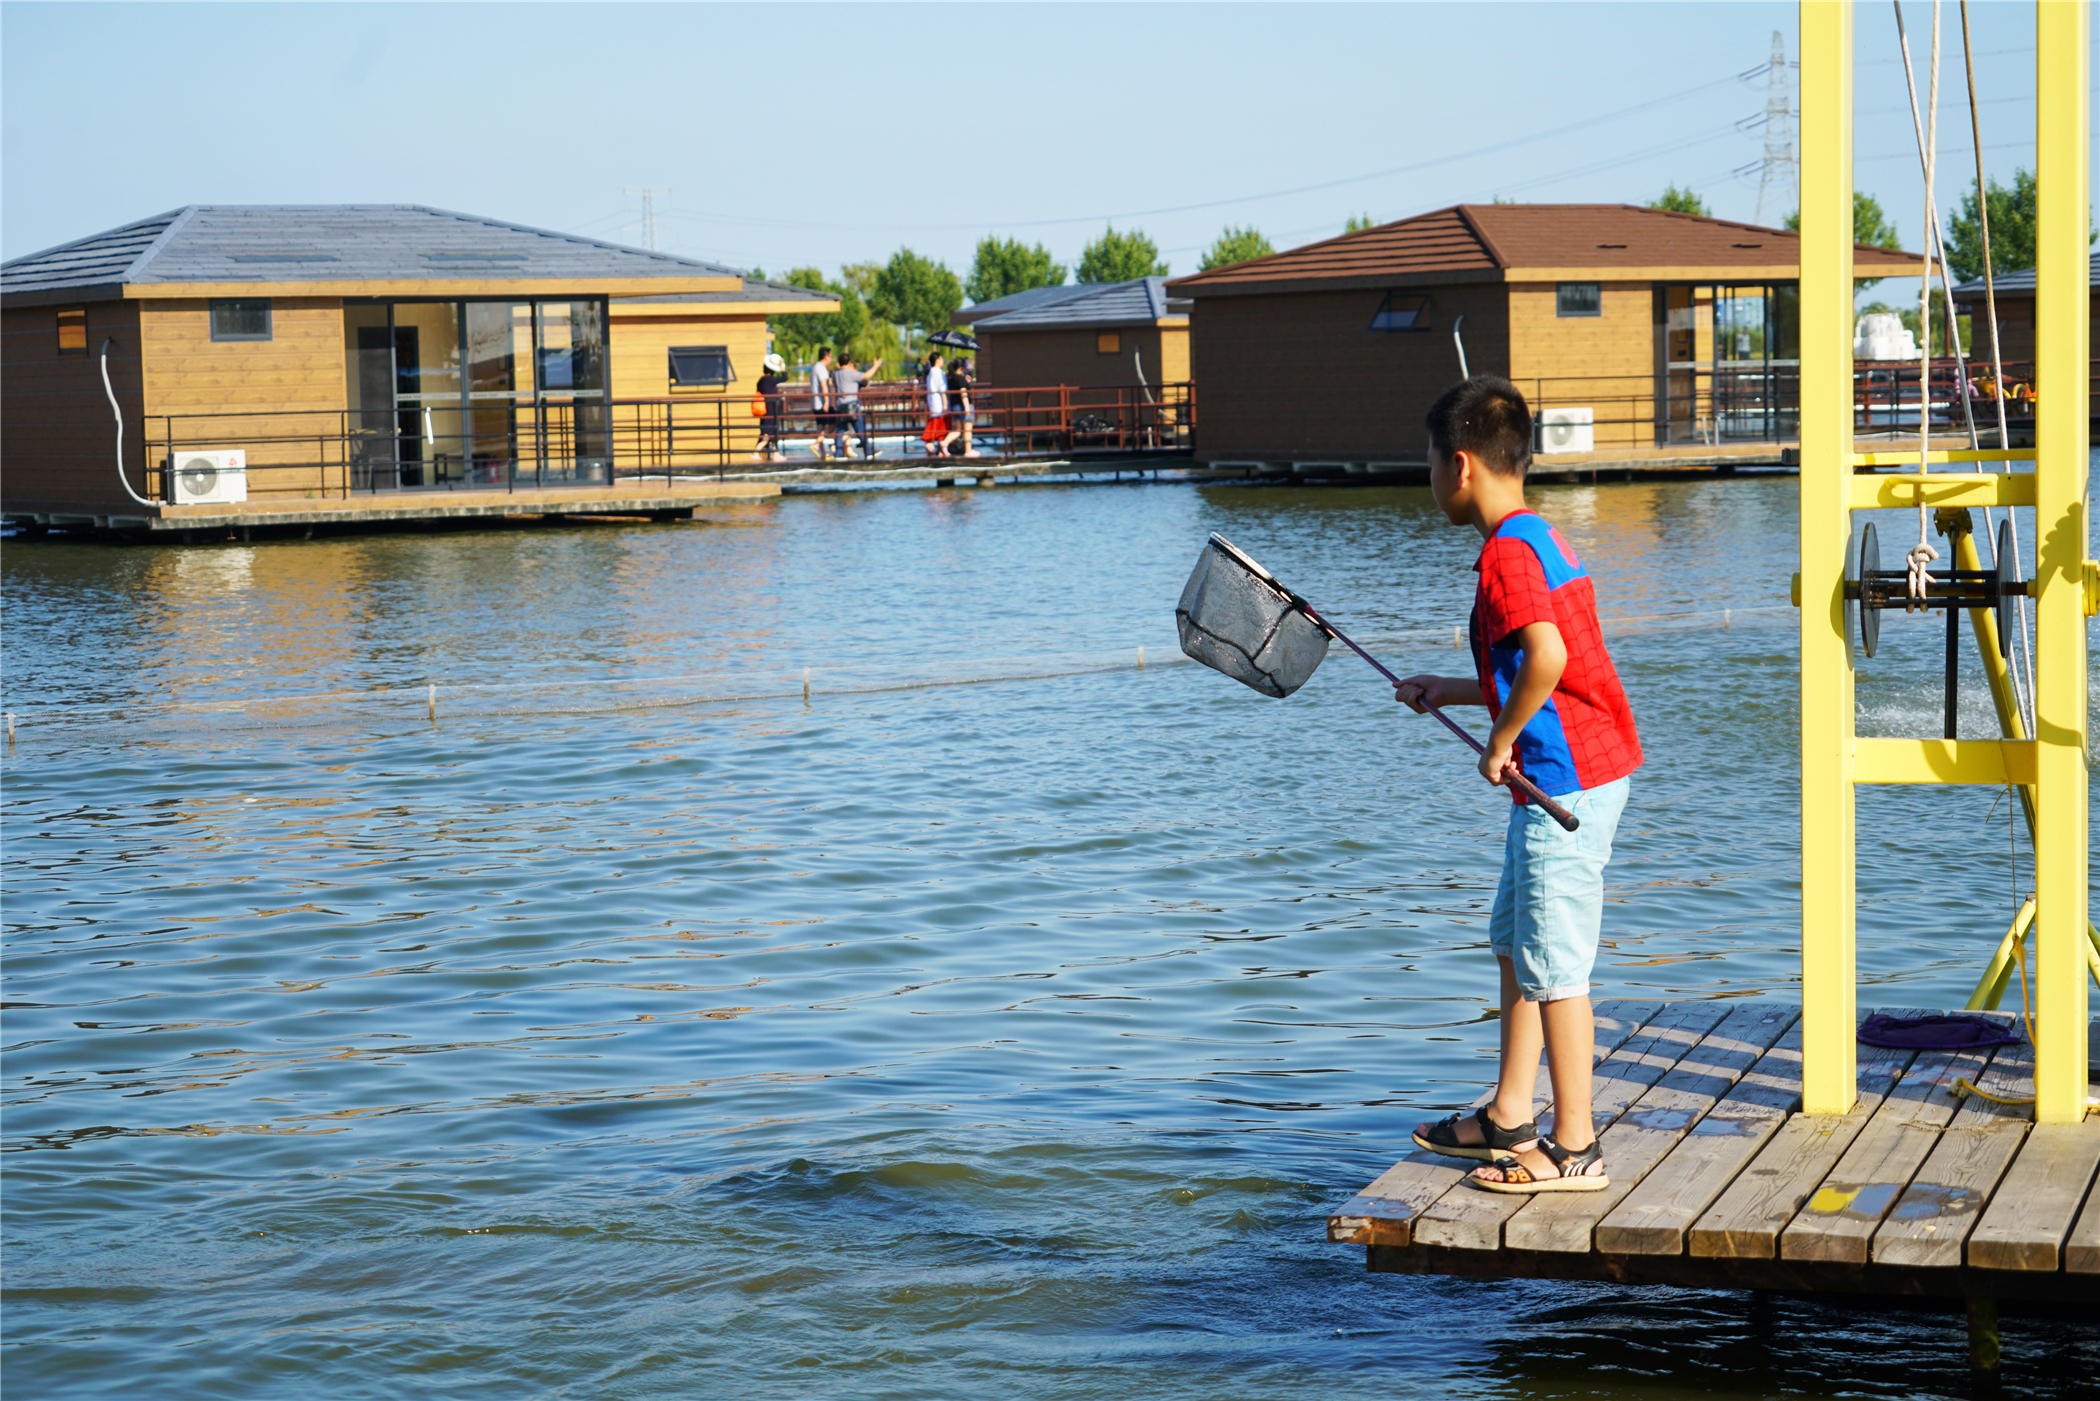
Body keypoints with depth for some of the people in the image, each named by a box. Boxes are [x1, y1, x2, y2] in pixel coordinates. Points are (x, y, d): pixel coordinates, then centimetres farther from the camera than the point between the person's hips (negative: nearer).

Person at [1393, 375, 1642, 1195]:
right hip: (1571, 775, 11)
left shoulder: (1506, 551, -16)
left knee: (1553, 967, -4)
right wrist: (1453, 693, 26)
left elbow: (1547, 657, -31)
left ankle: (1574, 1150, 3)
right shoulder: (1538, 538, 15)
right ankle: (1509, 1119, 28)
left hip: (1564, 784, -11)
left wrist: (1500, 742, -18)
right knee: (1516, 945, 19)